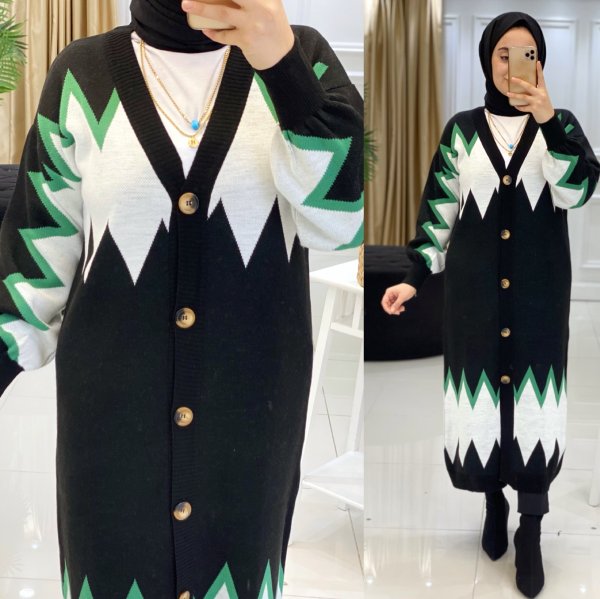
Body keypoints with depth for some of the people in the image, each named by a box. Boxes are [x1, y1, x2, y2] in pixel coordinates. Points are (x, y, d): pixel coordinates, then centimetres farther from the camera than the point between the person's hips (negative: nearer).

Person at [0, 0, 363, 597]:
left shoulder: (298, 56, -4)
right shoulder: (82, 75, -4)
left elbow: (344, 219, -17)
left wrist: (282, 65, -27)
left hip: (251, 407, 1)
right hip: (112, 409, 0)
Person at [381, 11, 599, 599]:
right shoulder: (461, 129, 4)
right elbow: (439, 211, 5)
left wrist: (548, 121, -25)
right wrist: (414, 277, -2)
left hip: (538, 290, -1)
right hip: (474, 289, 1)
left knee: (532, 396, -1)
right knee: (482, 393, 6)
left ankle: (530, 530, 7)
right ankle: (493, 503, 27)